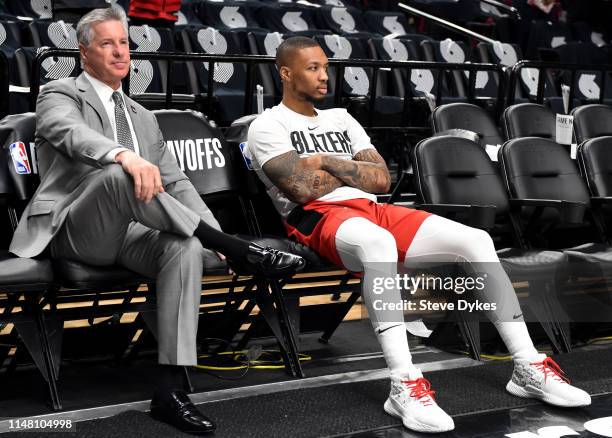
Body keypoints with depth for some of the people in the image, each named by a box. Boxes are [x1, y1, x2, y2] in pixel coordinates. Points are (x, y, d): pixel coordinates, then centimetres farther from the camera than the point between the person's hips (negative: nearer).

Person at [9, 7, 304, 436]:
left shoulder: (143, 117, 24)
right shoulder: (60, 95, 5)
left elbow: (176, 182, 19)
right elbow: (73, 134, -20)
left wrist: (213, 234, 3)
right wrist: (126, 156, -41)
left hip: (129, 233, 5)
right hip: (75, 232, -5)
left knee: (187, 248, -29)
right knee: (117, 175, -36)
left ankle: (171, 389, -31)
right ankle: (239, 251, -29)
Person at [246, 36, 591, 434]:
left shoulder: (341, 118, 26)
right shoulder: (268, 126, 5)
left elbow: (381, 180, 15)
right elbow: (302, 188, -11)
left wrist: (330, 164, 3)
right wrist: (352, 171, 4)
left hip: (373, 209, 7)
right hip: (319, 218, -7)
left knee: (476, 240, -13)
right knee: (378, 243, -43)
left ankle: (528, 367, -11)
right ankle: (405, 386, -45)